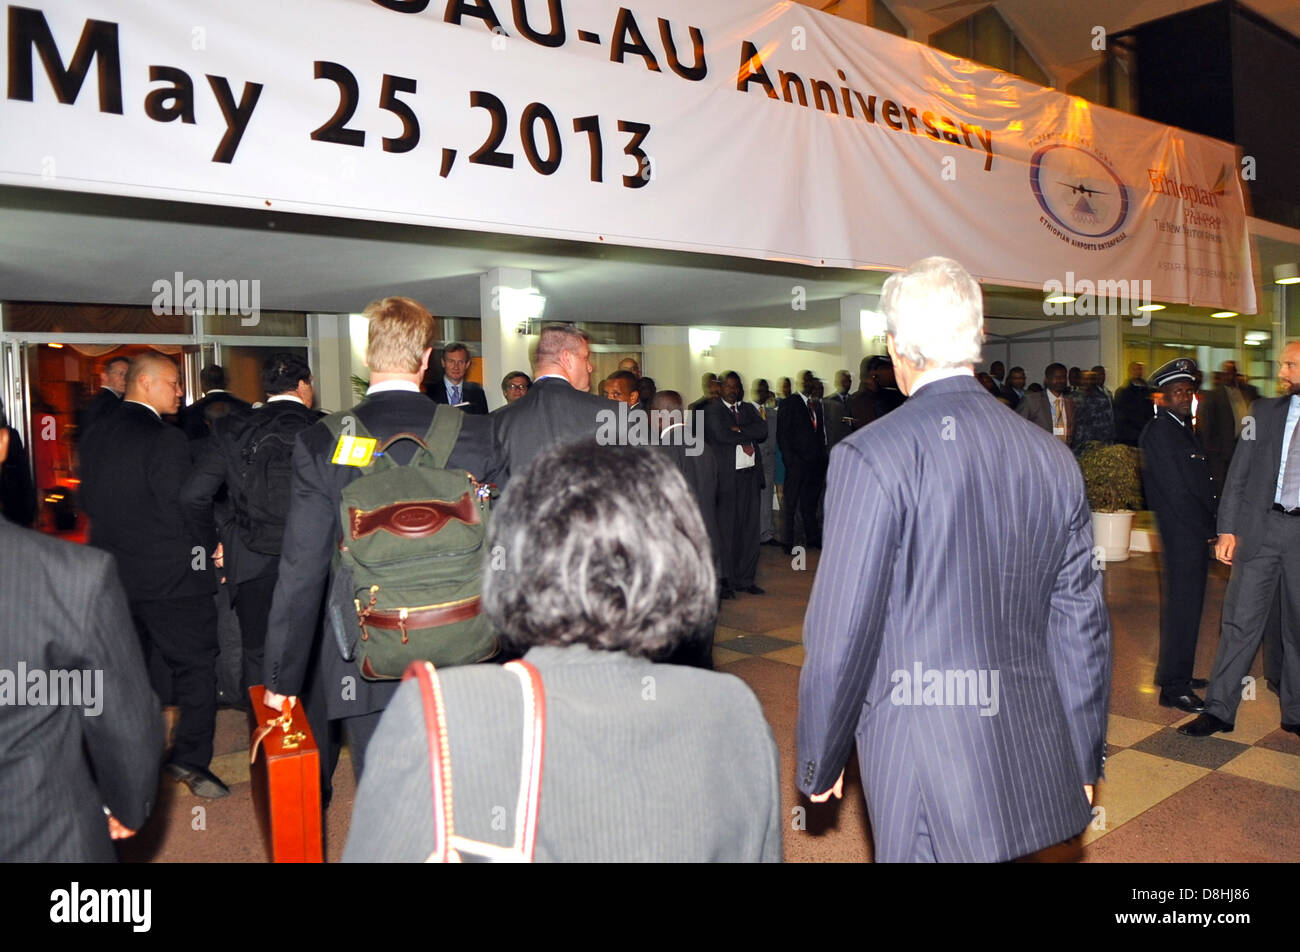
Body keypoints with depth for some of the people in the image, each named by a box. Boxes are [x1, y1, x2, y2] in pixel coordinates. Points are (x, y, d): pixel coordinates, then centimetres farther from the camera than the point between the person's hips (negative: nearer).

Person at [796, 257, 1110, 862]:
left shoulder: (869, 457, -17)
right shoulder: (1053, 458, 1)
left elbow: (840, 638, -16)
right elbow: (1082, 626, 7)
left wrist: (818, 764, 0)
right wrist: (1084, 761, 19)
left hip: (926, 778, -6)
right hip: (1038, 774, 6)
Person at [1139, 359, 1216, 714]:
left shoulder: (1185, 428, 17)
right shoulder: (1159, 431, -14)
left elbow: (1199, 484, 16)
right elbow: (1175, 490, -18)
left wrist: (1209, 527, 7)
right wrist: (1207, 530, -13)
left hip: (1196, 533, 10)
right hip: (1182, 534, -10)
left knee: (1188, 604, 16)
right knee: (1182, 607, -6)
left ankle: (1178, 673, 28)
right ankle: (1173, 687, 1)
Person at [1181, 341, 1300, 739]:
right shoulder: (1265, 411, 6)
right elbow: (1239, 472, 4)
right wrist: (1227, 529, -2)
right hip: (1259, 527, 1)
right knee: (1240, 621, 3)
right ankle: (1219, 709, 11)